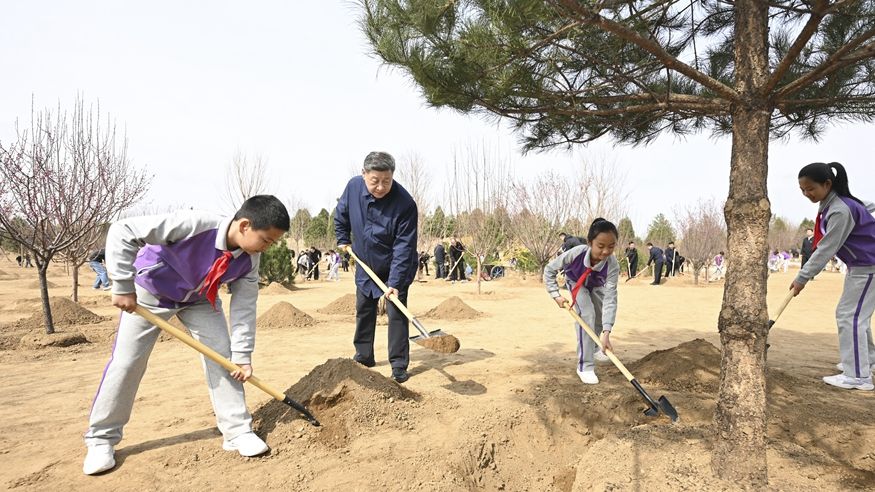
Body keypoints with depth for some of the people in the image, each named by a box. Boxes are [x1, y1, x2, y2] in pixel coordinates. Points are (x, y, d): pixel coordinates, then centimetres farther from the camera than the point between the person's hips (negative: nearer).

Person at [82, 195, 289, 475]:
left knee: (222, 356, -5)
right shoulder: (195, 225, -40)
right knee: (126, 362, -1)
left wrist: (243, 356, -14)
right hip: (151, 291, -4)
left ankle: (237, 431, 5)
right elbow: (122, 232, -35)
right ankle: (101, 438, 18)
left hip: (200, 299, 4)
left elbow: (244, 307, -13)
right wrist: (123, 287, -32)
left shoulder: (250, 259, -22)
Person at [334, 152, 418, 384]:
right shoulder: (353, 187, -16)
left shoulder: (405, 203, -30)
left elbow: (404, 247, -29)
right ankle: (364, 356, 30)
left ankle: (399, 365, 4)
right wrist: (343, 239, 10)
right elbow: (341, 214, 7)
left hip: (395, 268, -5)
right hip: (365, 266, 5)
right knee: (363, 310, 14)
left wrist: (395, 282, -32)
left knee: (396, 313, -7)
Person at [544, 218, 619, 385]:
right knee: (587, 314, -22)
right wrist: (556, 295, -30)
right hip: (576, 283, -3)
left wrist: (606, 332, -52)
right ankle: (585, 366, -16)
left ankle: (594, 347, 44)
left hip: (596, 286, 3)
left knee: (602, 316, 11)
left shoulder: (613, 265, -40)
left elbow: (610, 299, -44)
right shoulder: (576, 253, -43)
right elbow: (549, 269, -25)